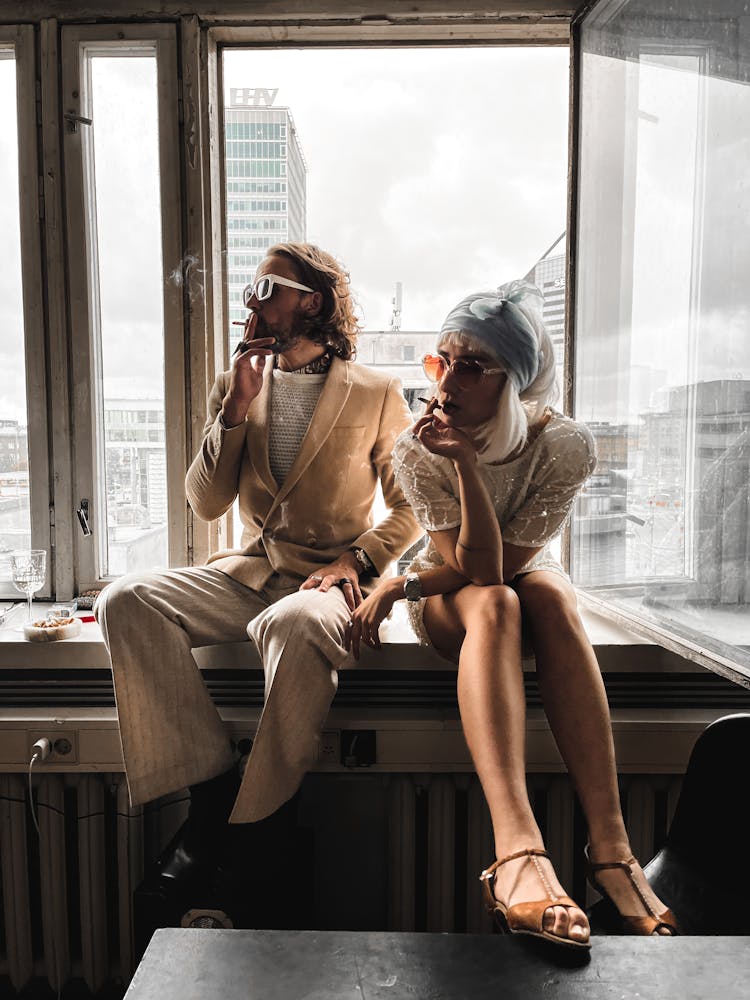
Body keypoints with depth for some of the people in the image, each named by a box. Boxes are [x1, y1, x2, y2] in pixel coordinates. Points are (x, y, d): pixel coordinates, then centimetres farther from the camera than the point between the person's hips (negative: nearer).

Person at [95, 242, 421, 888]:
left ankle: (258, 818, -18)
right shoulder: (236, 387, 13)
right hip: (250, 571, 5)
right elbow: (206, 504, 5)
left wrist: (355, 559, -13)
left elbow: (411, 508, 4)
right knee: (126, 602, -20)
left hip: (332, 579, -4)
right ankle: (212, 787, -17)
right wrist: (236, 410, -5)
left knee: (291, 624, -38)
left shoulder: (377, 394, 3)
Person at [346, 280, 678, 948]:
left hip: (530, 578, 1)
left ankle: (610, 844, -38)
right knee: (494, 605, -36)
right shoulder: (419, 450, -22)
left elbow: (504, 563, -25)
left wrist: (398, 585, -29)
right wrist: (465, 462, -37)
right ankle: (518, 849, -48)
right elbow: (477, 568, -27)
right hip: (450, 599, -1)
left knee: (551, 595, -35)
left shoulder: (565, 444, -23)